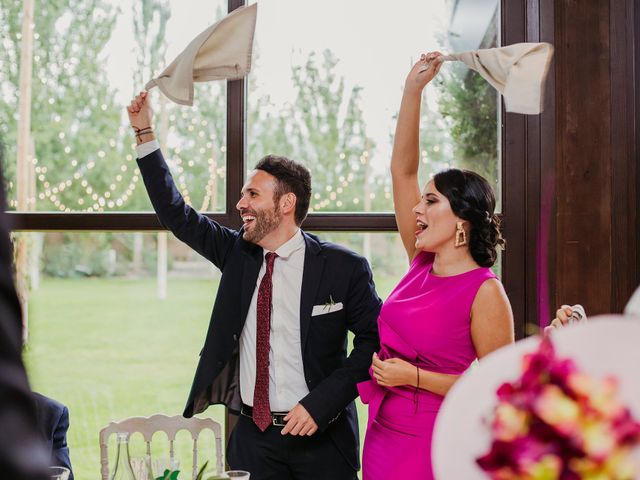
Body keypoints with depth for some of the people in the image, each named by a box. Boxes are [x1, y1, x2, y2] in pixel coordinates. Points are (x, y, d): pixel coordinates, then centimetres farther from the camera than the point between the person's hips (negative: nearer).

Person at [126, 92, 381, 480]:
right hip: (253, 436, 4)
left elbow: (375, 340, -9)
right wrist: (144, 132, 4)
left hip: (320, 438, -4)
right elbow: (176, 214, 7)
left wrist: (321, 403, -16)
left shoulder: (344, 267, -9)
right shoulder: (238, 253, 4)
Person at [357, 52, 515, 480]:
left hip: (436, 445, -6)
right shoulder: (421, 264, 3)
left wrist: (414, 376, -18)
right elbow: (403, 170, 4)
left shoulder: (485, 292, -14)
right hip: (383, 435, 6)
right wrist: (413, 90, 1)